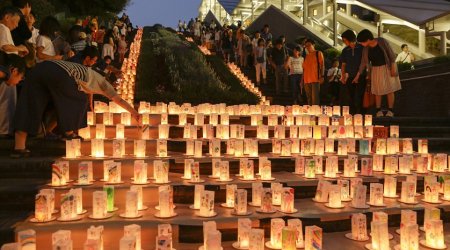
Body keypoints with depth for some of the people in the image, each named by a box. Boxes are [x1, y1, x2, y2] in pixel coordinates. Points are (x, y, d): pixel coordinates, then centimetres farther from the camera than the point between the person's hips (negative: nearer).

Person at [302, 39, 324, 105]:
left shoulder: (318, 53, 6)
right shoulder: (306, 56, 21)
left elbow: (322, 65, -1)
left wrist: (322, 76, -13)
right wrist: (302, 80, 15)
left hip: (315, 79, -5)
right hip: (306, 80, 6)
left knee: (315, 98, -13)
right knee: (309, 98, 6)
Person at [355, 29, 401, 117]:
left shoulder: (382, 41, -15)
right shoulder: (366, 49, -4)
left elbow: (391, 54, -11)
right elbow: (363, 63, 4)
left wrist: (393, 68, -15)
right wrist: (358, 75, 5)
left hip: (387, 68, -3)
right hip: (376, 70, 3)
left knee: (390, 89, 0)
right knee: (377, 91, 2)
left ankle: (390, 110, 6)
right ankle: (379, 110, 11)